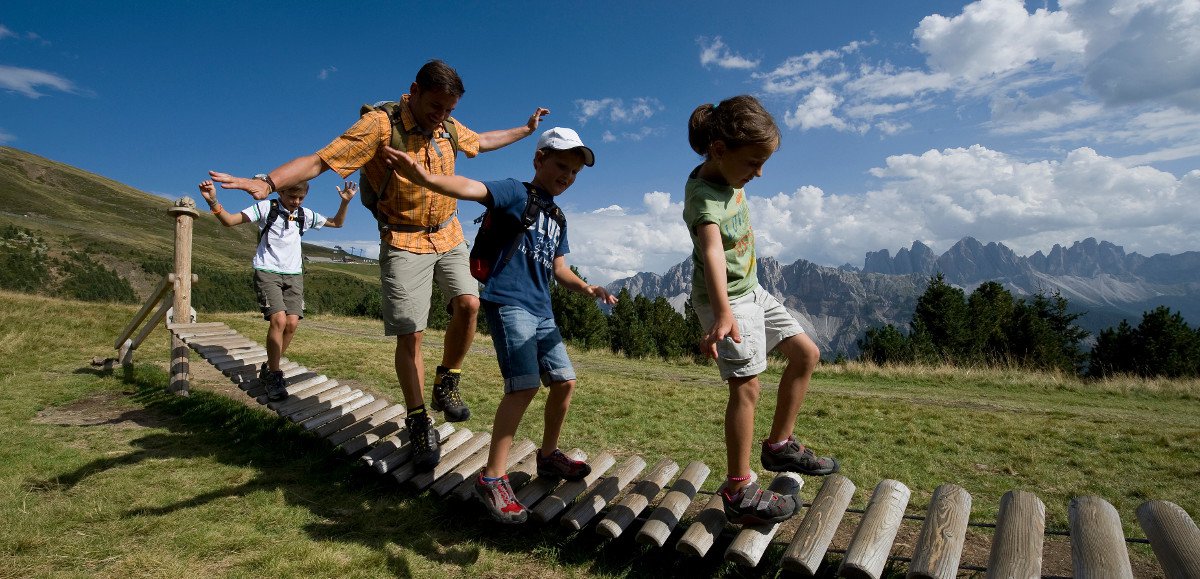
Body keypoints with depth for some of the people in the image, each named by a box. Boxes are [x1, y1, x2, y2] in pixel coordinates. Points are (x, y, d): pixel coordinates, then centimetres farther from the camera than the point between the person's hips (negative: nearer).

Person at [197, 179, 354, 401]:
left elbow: (336, 222, 18)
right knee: (279, 319, -20)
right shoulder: (266, 208, -3)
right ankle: (274, 375, -6)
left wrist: (345, 202, 3)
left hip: (293, 274, 4)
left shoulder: (305, 215, 9)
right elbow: (229, 220, -8)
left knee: (292, 322, -8)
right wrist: (213, 201, -26)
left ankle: (269, 368, 13)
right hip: (267, 272, -4)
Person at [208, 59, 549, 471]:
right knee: (409, 335, -7)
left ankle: (446, 385, 7)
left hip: (449, 236, 5)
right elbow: (320, 160, -22)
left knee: (468, 303, -16)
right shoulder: (380, 125, -14)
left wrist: (526, 129, 36)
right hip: (404, 242, -5)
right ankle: (419, 425, 7)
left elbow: (483, 141, 27)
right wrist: (267, 182, -36)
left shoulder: (449, 128, 5)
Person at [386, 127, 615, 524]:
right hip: (509, 303, -8)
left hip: (542, 312, 9)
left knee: (564, 381, 10)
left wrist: (588, 289, 6)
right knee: (525, 384, -19)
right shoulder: (516, 193, -4)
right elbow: (471, 189, -23)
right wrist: (425, 177, -42)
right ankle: (492, 479, -11)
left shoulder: (558, 218, 19)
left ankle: (548, 455, 30)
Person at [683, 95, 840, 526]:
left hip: (751, 290, 10)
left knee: (806, 353, 10)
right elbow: (712, 252, -45)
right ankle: (739, 492, -3)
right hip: (725, 300, -10)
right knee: (746, 385, -12)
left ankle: (779, 445, 21)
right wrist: (723, 315, -57)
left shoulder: (729, 176, 0)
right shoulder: (703, 196, -28)